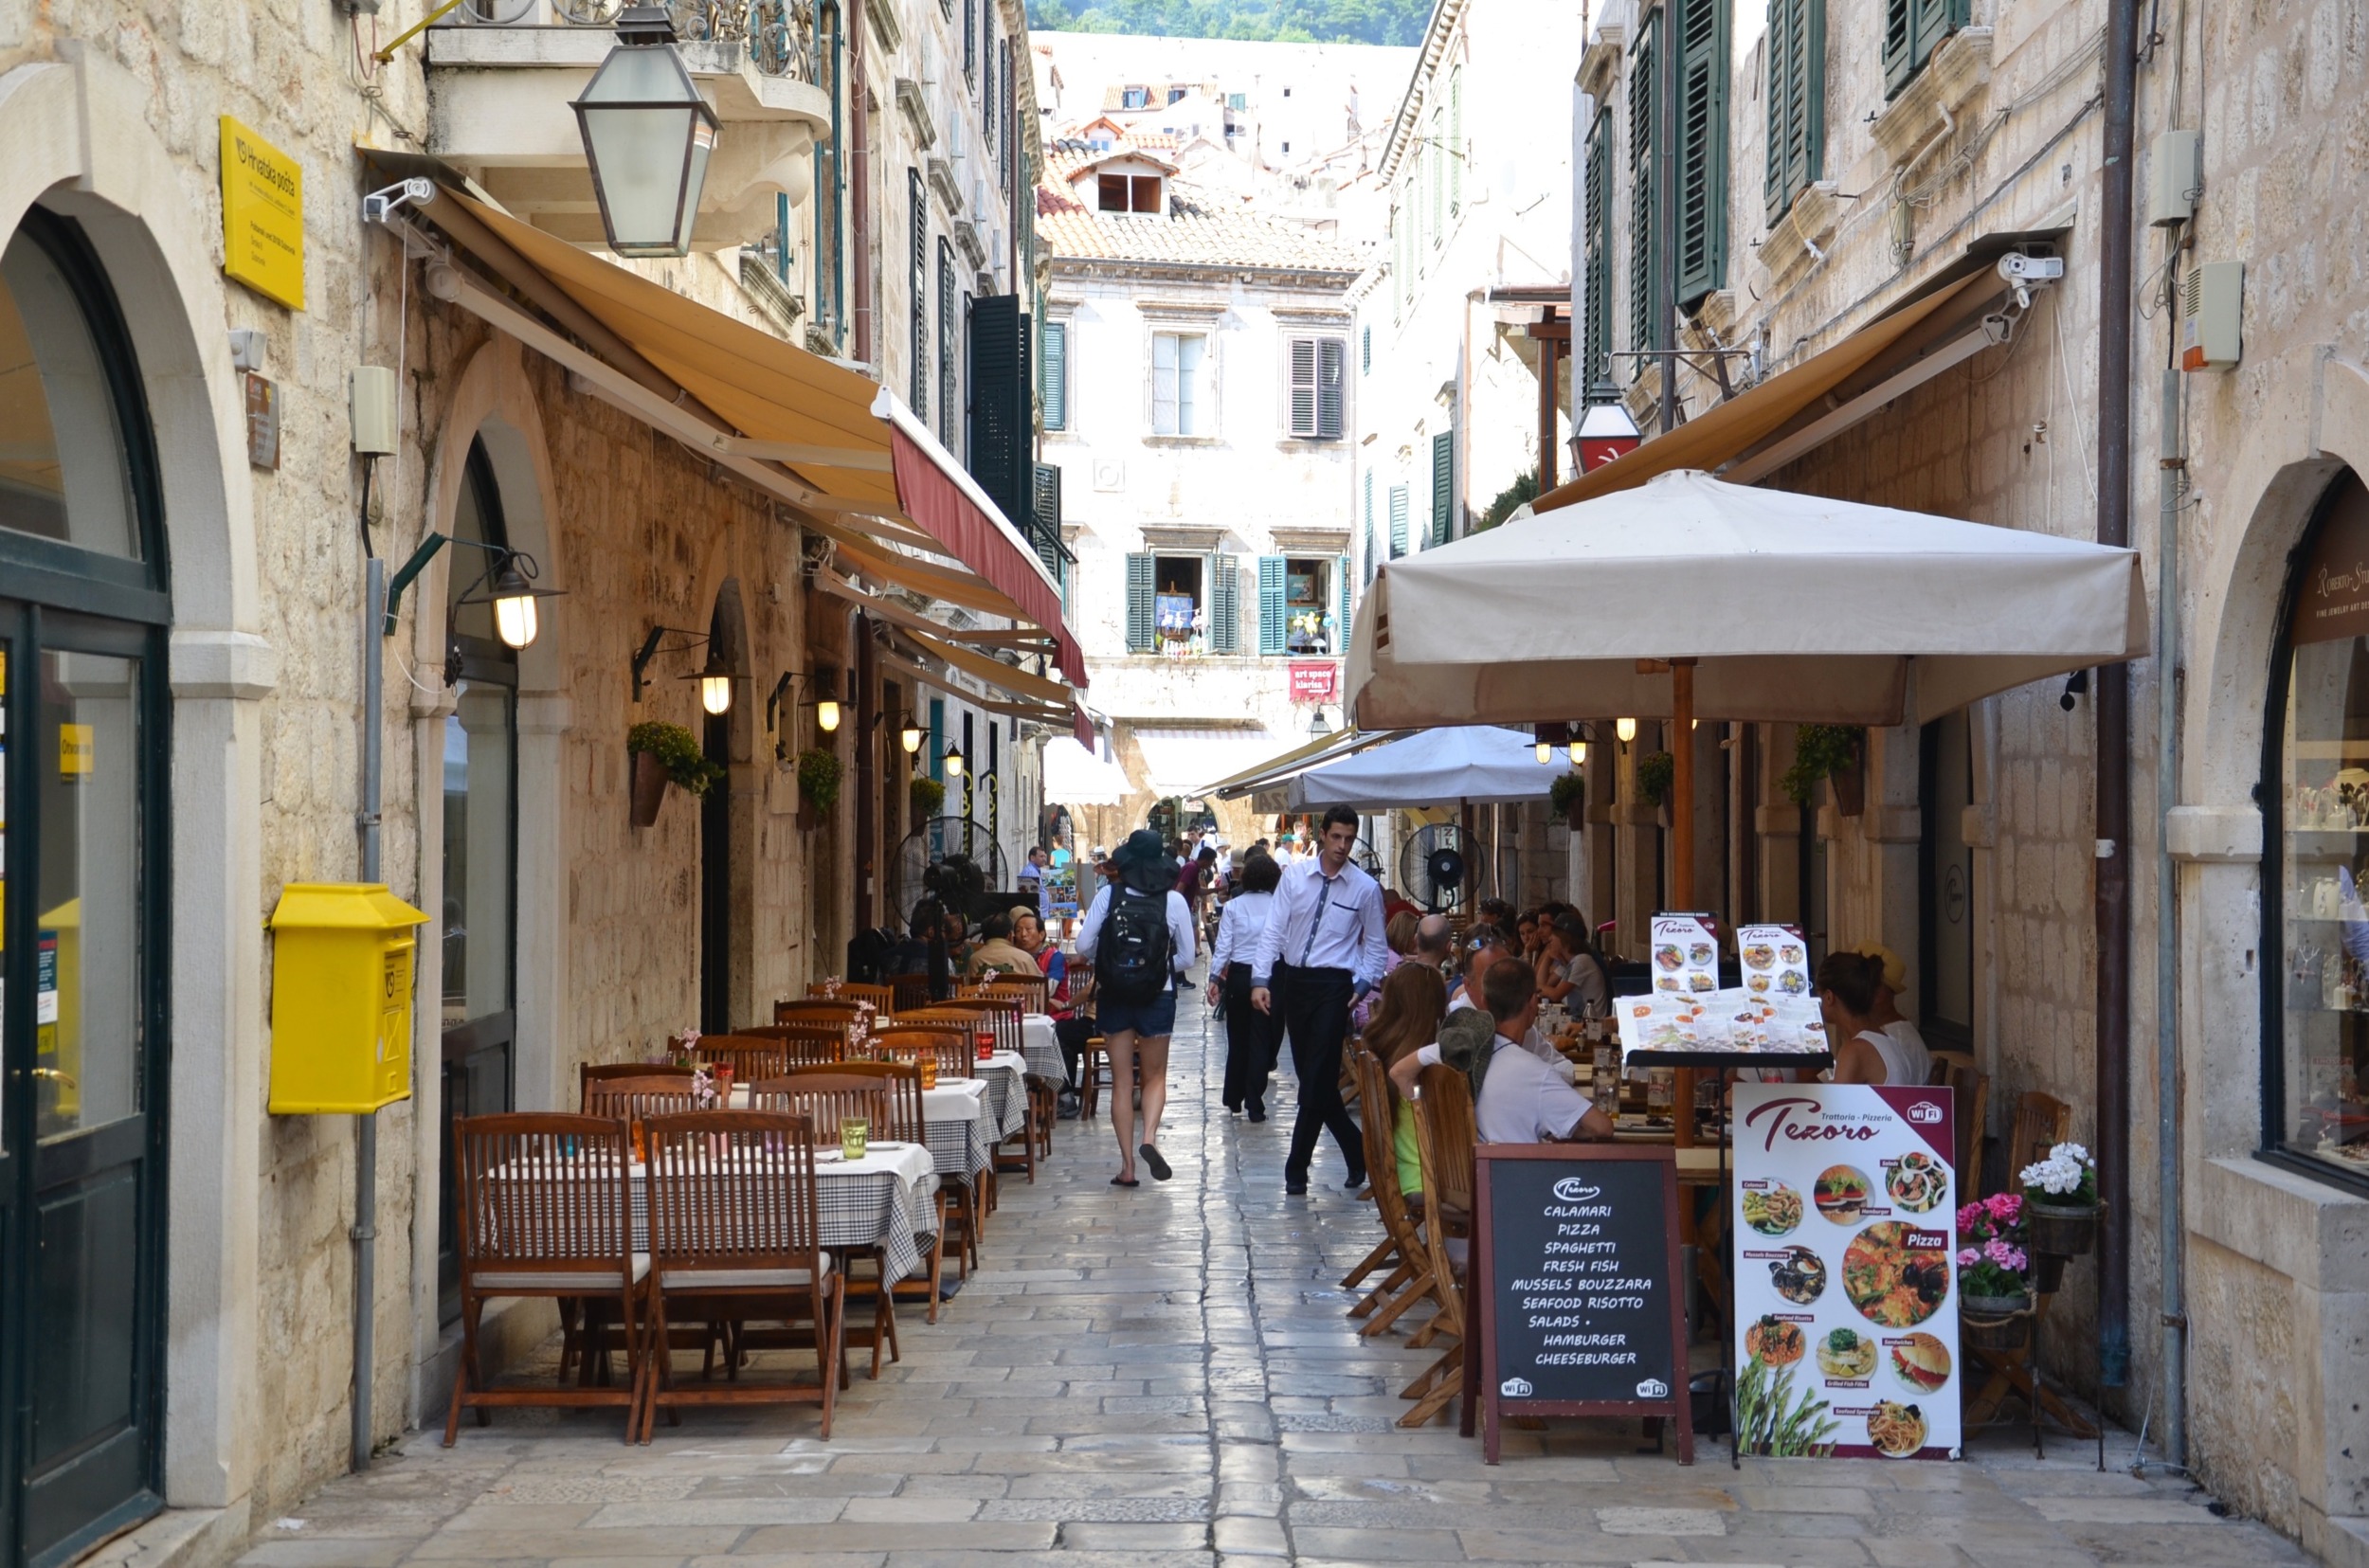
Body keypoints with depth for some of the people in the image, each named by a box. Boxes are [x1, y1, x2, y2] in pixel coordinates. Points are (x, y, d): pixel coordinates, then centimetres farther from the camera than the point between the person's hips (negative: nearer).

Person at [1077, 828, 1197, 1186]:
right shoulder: (1173, 900, -7)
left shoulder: (1109, 894, -7)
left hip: (1114, 995, 0)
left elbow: (1083, 944, -6)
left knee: (1122, 1081, 9)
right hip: (1158, 996, 0)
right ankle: (1149, 1137, -12)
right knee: (1154, 1076, 14)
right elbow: (1186, 959, -2)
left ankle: (1127, 1164, 5)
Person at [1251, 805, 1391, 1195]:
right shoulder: (1295, 876, 2)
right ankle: (1355, 1149, 24)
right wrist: (1261, 980, -7)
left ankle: (1297, 1168, 2)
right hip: (1293, 980, 3)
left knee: (1317, 1078, -7)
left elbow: (1376, 946, 6)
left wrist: (1362, 987, -6)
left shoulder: (1366, 888, -2)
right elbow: (1274, 930, 1)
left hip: (1333, 986, -3)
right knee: (1310, 1075, 9)